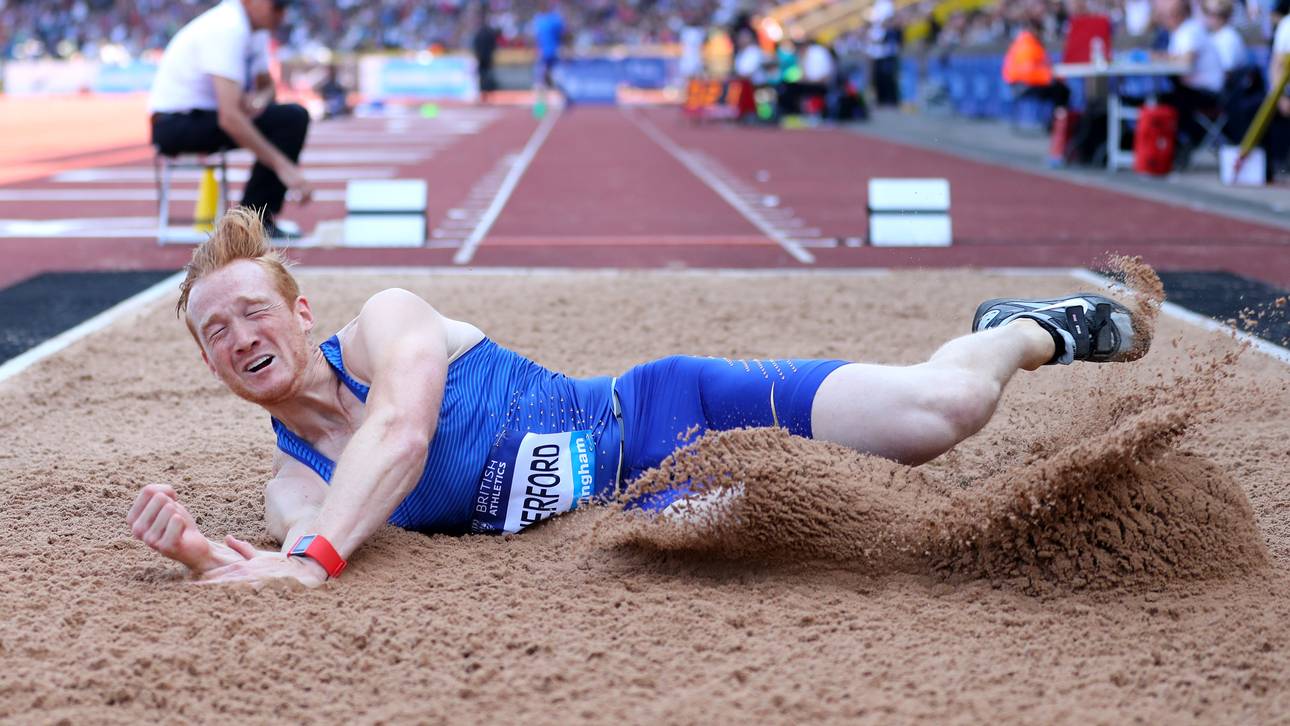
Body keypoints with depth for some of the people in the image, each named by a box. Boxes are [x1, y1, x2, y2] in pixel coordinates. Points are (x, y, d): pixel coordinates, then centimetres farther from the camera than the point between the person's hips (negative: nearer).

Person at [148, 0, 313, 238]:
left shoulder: (255, 27, 4)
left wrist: (260, 98, -9)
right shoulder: (225, 30, -25)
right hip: (176, 123, -9)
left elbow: (266, 84, 17)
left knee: (295, 115, -6)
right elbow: (229, 117, -34)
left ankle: (261, 217, -7)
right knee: (290, 120, -22)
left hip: (207, 115, 9)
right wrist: (282, 166, -35)